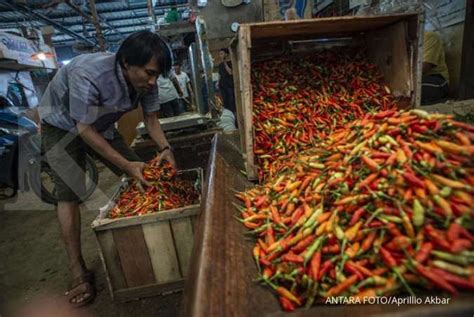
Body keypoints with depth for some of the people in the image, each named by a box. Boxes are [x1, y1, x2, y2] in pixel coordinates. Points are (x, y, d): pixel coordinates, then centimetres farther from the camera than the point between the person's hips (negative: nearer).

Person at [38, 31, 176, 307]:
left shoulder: (145, 80, -20)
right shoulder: (88, 76, -38)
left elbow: (151, 118, -9)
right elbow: (84, 130, -31)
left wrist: (165, 148, -25)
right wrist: (126, 164, -34)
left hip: (101, 125, 6)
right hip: (63, 126, -5)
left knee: (140, 177, -1)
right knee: (69, 195, -13)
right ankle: (79, 272, -1)